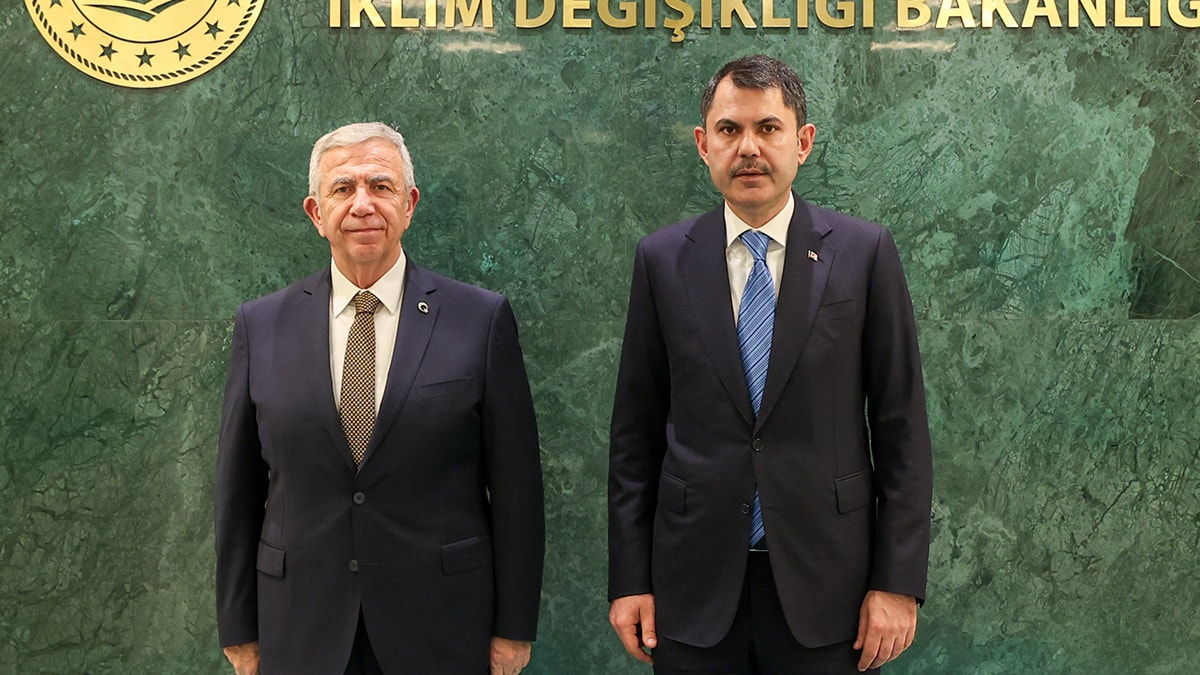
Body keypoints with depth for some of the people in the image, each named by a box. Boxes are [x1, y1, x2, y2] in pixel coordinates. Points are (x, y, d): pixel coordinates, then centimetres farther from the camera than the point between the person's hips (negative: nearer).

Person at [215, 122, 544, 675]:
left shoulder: (481, 319, -5)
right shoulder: (260, 326, 1)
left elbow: (515, 485, -3)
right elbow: (239, 489, 4)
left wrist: (514, 627, -3)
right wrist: (240, 630, 5)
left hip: (443, 631, -1)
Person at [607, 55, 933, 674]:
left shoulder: (864, 252, -2)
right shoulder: (662, 259, 1)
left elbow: (901, 424, -2)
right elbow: (636, 432, 4)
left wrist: (898, 582, -5)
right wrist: (629, 580, 2)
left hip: (825, 582, -1)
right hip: (694, 588, 1)